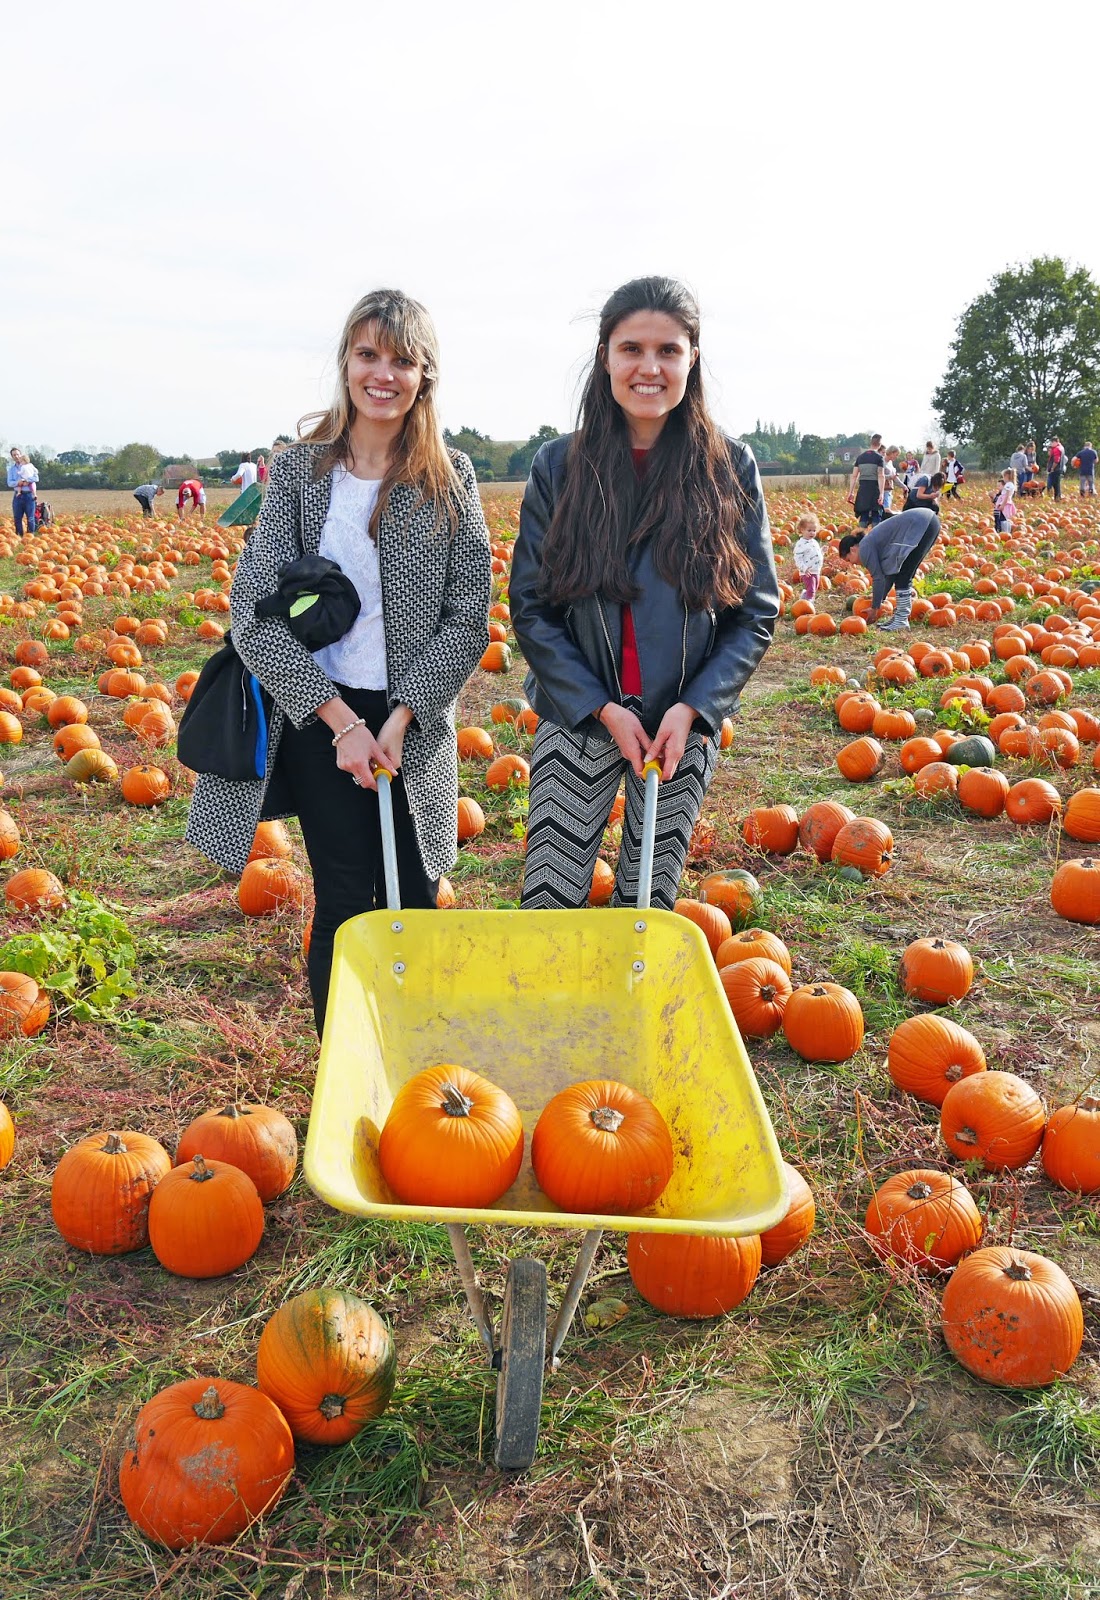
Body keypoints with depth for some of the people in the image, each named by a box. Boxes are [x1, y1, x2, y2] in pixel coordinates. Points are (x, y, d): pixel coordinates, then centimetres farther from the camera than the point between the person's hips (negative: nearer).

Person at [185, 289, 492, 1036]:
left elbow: (469, 618, -3)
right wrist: (340, 720, -15)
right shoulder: (300, 469, -1)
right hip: (318, 720, -1)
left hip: (414, 726, 1)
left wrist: (399, 720, -13)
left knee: (414, 903, 9)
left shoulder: (452, 478, 0)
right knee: (344, 903, 3)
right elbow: (252, 612, -7)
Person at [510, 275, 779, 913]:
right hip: (577, 720, 0)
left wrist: (693, 707, -13)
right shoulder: (558, 467, -3)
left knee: (648, 907, 11)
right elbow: (529, 607, -3)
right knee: (548, 905, 1)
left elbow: (758, 612, -1)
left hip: (684, 725, 1)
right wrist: (602, 707, -12)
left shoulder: (731, 468, -3)